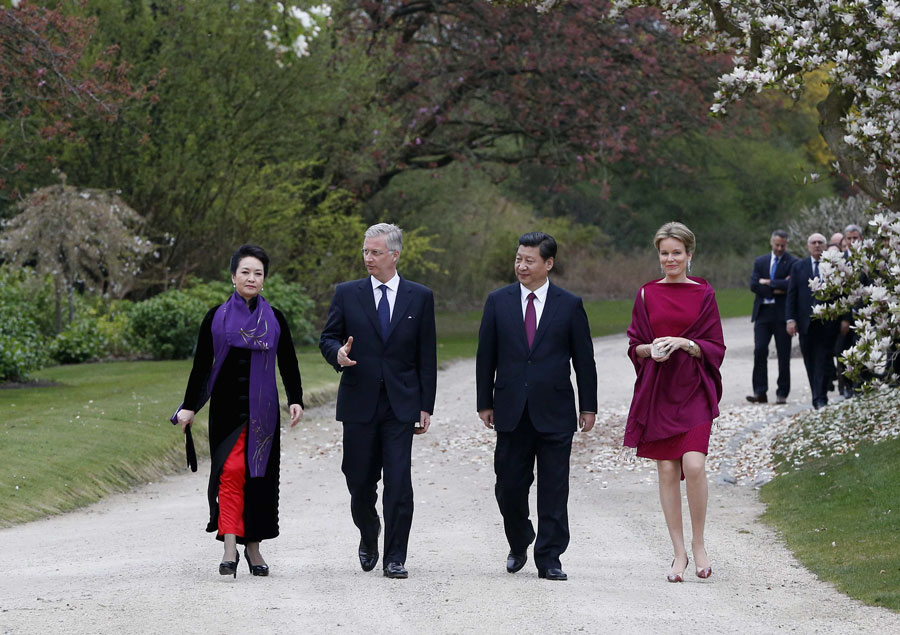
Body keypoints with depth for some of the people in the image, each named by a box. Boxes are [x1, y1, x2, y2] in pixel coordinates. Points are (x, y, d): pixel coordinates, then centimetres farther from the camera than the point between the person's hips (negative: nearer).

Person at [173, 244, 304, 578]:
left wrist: (296, 400, -6)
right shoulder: (217, 317, 3)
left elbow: (288, 364, 7)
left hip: (262, 409, 2)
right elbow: (201, 365, 5)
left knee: (259, 475, 4)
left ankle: (253, 546, 16)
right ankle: (230, 547, -17)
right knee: (231, 472, -13)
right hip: (227, 407, -2)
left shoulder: (275, 319, 6)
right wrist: (189, 407, 2)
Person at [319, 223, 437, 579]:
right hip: (359, 403, 1)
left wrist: (426, 406, 1)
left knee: (399, 483, -8)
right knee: (360, 481, 6)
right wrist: (337, 353, -16)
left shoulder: (420, 297, 5)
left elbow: (427, 356, 6)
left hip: (401, 404, -1)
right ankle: (369, 539, 33)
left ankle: (395, 558, -2)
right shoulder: (347, 294, 5)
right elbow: (327, 338, 8)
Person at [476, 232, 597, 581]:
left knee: (554, 490, -1)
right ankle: (519, 546, 27)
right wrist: (485, 402, 5)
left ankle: (549, 559, 5)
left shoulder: (570, 305, 2)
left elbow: (583, 359, 5)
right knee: (509, 487, 4)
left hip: (554, 411, -1)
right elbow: (486, 356, 8)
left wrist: (588, 406, 3)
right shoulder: (498, 301, 5)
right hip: (511, 411, 2)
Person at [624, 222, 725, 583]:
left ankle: (698, 543, 3)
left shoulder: (703, 295, 4)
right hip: (657, 391, 2)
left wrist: (685, 343, -15)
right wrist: (651, 348, -12)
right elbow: (634, 346, 9)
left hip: (693, 391, -2)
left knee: (693, 466, -16)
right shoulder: (647, 295, 8)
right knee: (667, 471, 1)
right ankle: (679, 552, 8)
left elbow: (716, 349, 1)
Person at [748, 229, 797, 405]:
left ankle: (782, 394, 8)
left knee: (783, 354, 3)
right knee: (759, 351, -6)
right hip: (763, 312, 3)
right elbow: (753, 285, 0)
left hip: (782, 314, -3)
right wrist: (776, 290, -11)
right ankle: (760, 392, -4)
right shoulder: (760, 262, 12)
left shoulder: (793, 263, -1)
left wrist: (768, 282, -10)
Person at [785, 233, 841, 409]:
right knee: (810, 361, 4)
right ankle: (818, 397, 12)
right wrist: (790, 319, -3)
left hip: (827, 322, -2)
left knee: (823, 359, -7)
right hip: (806, 322, 2)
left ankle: (820, 398, -8)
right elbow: (791, 294, 7)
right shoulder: (798, 267, 10)